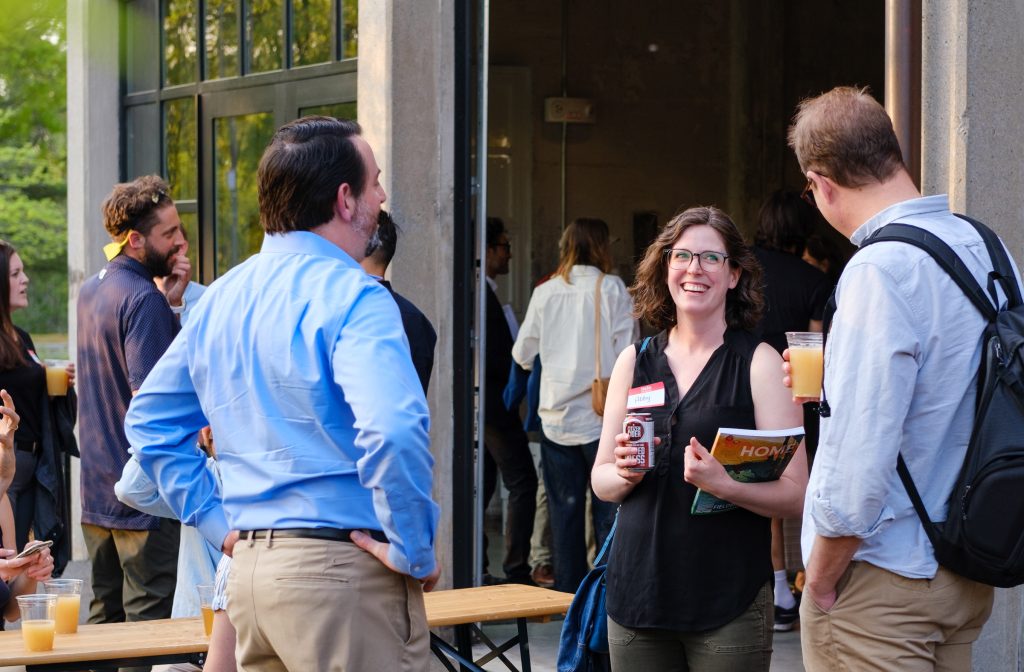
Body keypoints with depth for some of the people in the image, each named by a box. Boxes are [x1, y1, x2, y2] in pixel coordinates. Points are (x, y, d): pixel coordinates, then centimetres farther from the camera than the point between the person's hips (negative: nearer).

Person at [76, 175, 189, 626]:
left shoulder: (91, 290, 11)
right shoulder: (144, 298, -18)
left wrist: (169, 305, 5)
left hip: (96, 489, 9)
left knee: (105, 617, 14)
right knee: (148, 619, -3)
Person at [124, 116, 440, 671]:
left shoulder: (222, 296, 12)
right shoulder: (351, 297, -14)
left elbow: (149, 419, 18)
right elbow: (393, 432, -28)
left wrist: (219, 523, 13)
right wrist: (414, 552, -16)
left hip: (248, 564, 8)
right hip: (341, 567, -8)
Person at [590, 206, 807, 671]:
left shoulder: (759, 363, -2)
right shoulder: (634, 361, 9)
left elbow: (794, 494, -7)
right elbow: (601, 483, 14)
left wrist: (723, 484, -23)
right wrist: (625, 474, -7)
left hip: (730, 602, -3)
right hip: (637, 593, 4)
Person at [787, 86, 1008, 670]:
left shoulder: (880, 271, -22)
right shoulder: (983, 246, 4)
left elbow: (858, 467, -26)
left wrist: (819, 582, -13)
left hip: (883, 589, -8)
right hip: (969, 579, 8)